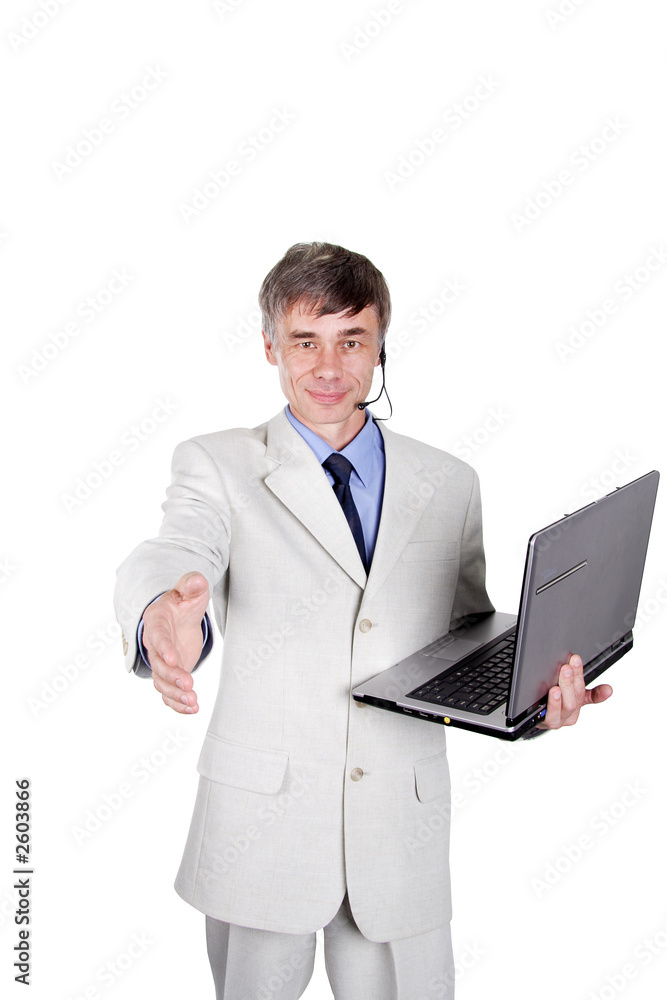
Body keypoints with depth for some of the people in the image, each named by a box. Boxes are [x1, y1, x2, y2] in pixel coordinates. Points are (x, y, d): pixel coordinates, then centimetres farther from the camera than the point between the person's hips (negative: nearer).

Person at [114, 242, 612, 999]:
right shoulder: (217, 465, -1)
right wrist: (165, 617, -44)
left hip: (402, 824, 2)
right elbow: (169, 556, -20)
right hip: (262, 818, -2)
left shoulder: (451, 484, 7)